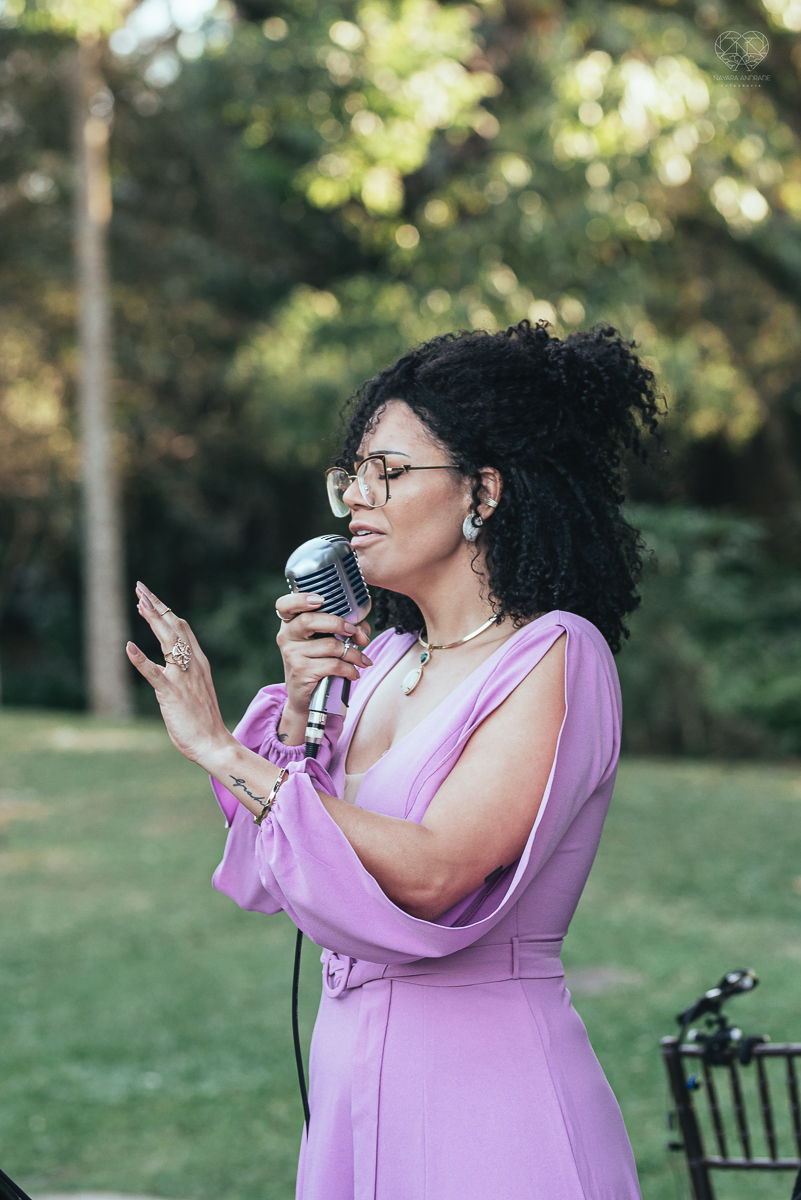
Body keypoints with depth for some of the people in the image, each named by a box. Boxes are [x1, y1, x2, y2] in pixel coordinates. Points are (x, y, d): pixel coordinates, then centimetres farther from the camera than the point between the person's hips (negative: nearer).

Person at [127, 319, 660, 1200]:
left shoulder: (555, 658, -11)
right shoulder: (381, 662, 9)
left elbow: (430, 877, -23)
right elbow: (274, 879, 8)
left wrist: (221, 748, -19)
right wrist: (298, 713, -7)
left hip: (489, 1096, -6)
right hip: (349, 1081, 7)